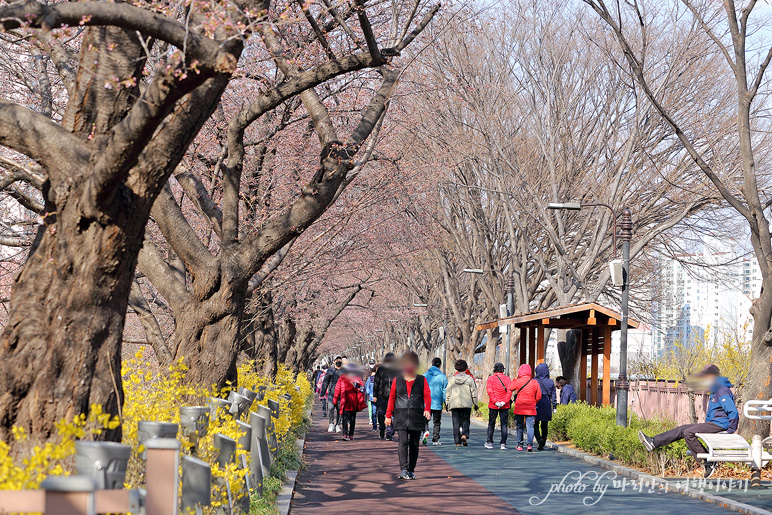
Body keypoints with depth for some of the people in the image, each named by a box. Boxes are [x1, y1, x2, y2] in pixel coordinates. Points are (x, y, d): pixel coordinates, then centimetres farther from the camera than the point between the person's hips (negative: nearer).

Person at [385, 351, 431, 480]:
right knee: (403, 442, -14)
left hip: (417, 416, 1)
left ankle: (411, 470, 15)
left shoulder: (422, 380, 8)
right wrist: (388, 415, 7)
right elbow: (391, 398, 11)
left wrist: (427, 409, -18)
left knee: (414, 444, 5)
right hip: (401, 416, -1)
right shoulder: (397, 380, 9)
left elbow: (427, 396, 0)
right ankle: (403, 470, -17)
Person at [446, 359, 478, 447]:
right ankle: (464, 435, -18)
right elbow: (474, 392, 2)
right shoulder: (470, 379, 0)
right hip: (467, 404, -1)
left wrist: (447, 404, 15)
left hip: (454, 404, 1)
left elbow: (447, 393, 7)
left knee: (456, 423, 4)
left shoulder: (452, 379, 4)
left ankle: (458, 442, 1)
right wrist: (475, 403, 10)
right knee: (466, 421, 9)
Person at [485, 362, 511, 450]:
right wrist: (504, 402, -11)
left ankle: (489, 442, 16)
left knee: (491, 424, 12)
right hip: (505, 406, 0)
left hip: (493, 406, 0)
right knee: (504, 424, 3)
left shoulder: (491, 379, 0)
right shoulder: (507, 378, 3)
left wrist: (495, 401, -14)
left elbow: (490, 391, -11)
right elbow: (509, 391, -6)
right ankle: (503, 444, -4)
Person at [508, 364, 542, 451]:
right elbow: (539, 396, 3)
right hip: (530, 409, 1)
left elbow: (509, 388, 8)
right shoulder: (534, 382, 0)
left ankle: (520, 445, 14)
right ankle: (530, 444, -15)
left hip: (519, 408, -1)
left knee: (519, 427, 11)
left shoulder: (518, 381, -7)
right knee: (530, 426, 0)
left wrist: (515, 378, 13)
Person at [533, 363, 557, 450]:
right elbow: (553, 396, 4)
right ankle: (543, 444, 13)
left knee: (535, 425, 3)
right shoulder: (550, 382, 1)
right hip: (547, 406, 3)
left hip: (536, 406, -3)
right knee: (544, 426, 12)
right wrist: (554, 406, 10)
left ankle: (539, 439, -21)